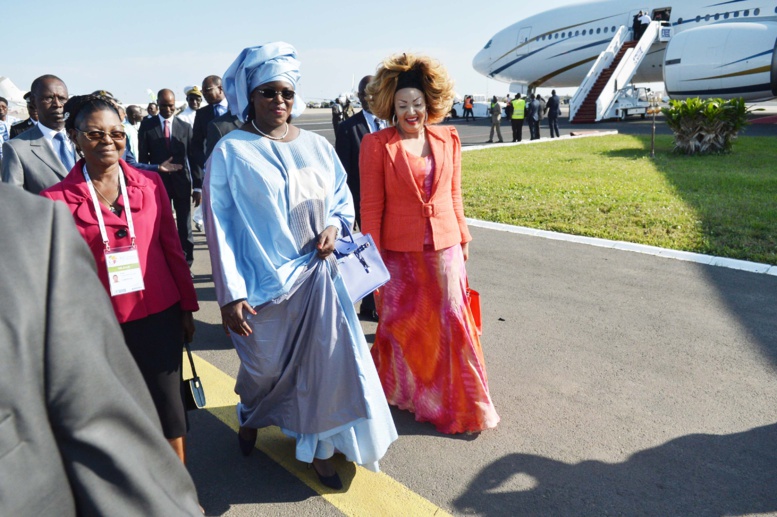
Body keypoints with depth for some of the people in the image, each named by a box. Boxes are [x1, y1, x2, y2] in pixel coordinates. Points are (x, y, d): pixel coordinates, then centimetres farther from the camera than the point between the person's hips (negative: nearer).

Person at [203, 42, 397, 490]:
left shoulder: (316, 145, 5)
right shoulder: (231, 151, -6)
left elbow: (342, 199, 14)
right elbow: (220, 227, -7)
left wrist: (334, 227, -9)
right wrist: (231, 294, -11)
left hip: (317, 274, 3)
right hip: (264, 283, -2)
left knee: (326, 361, 4)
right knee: (266, 366, 14)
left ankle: (320, 448, 27)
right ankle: (251, 417, 49)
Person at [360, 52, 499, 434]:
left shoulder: (448, 139, 4)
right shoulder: (377, 145, -7)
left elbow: (453, 195, 11)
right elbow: (371, 206, -6)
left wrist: (463, 238, 14)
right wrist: (373, 257, -6)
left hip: (444, 248, 3)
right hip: (399, 252, -2)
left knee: (453, 320, 6)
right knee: (399, 324, 13)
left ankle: (461, 404, 24)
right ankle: (394, 389, 39)